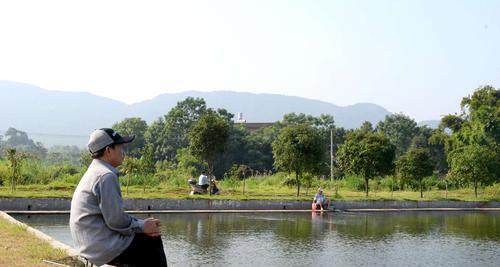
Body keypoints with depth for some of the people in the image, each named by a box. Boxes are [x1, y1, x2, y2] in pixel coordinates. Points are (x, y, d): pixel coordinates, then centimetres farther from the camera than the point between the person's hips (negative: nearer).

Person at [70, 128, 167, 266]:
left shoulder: (95, 172, 16)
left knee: (153, 237, 15)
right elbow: (116, 220, -19)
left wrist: (140, 224, 7)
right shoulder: (106, 176, -17)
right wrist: (142, 226, -5)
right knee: (152, 242, -6)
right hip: (105, 248, -10)